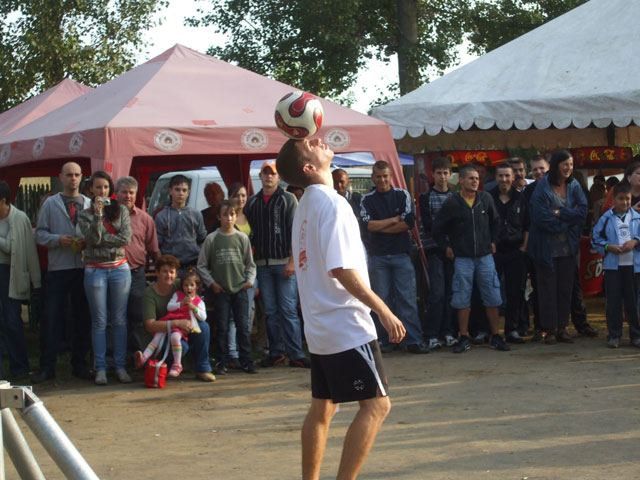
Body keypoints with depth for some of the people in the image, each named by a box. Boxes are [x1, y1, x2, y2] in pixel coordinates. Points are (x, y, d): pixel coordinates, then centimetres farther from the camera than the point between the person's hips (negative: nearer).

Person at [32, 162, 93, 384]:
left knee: (83, 318, 6)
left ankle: (79, 365, 16)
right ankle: (47, 367, 2)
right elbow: (40, 234, 4)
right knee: (50, 317, -3)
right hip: (57, 268, -1)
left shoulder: (90, 204, 10)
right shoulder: (50, 204, 7)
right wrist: (58, 239, -13)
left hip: (84, 268, 2)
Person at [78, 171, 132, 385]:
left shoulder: (121, 211, 6)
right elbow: (93, 238, -12)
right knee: (99, 321, 1)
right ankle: (100, 368, 5)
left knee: (120, 320, 3)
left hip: (119, 268, 1)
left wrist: (101, 238, -10)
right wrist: (98, 214, -20)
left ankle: (121, 367, 8)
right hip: (95, 269, -1)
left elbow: (126, 238, -6)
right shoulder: (85, 215, 4)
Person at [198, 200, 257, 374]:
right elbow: (202, 265, 6)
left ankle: (246, 361, 7)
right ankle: (221, 363, 9)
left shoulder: (242, 238, 5)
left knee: (243, 326, 1)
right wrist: (211, 283, -1)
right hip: (220, 290, -1)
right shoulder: (211, 239, 1)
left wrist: (250, 280, 0)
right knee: (222, 328, 2)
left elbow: (250, 263, 13)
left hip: (240, 289, 1)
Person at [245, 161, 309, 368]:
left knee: (288, 310, -7)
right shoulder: (252, 202, 15)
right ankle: (276, 352, 12)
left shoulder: (288, 199, 2)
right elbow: (250, 232, 17)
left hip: (284, 263, -4)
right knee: (270, 311, 5)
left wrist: (292, 261, -11)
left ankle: (296, 354, -6)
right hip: (262, 264, 4)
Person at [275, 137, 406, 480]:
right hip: (347, 326, -9)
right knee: (376, 404, -7)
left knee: (322, 407, 14)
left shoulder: (306, 204, 13)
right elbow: (342, 269, -22)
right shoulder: (332, 203, -15)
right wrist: (383, 311, -20)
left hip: (319, 326, 9)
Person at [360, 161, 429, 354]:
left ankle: (413, 340, -3)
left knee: (407, 299, -4)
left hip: (401, 254, -1)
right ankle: (384, 341, 9)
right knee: (381, 300, 2)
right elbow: (368, 225, -8)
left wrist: (381, 228, -4)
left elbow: (409, 223, -7)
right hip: (378, 256, 1)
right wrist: (394, 219, -5)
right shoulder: (367, 199, 7)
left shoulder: (402, 195, 5)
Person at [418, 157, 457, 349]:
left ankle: (448, 332, 8)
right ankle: (432, 335, -5)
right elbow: (428, 225, -6)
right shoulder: (426, 198, 4)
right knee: (437, 292, -9)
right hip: (435, 249, -3)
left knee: (450, 292, 2)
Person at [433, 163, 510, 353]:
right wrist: (446, 247, 4)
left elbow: (495, 221, 18)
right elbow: (438, 228, 5)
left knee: (492, 297, 2)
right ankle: (464, 338, 10)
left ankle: (495, 337, 10)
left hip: (485, 257, 2)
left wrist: (493, 241, 14)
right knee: (462, 299, 1)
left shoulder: (485, 199, 2)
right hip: (462, 258, -2)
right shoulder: (452, 203, -5)